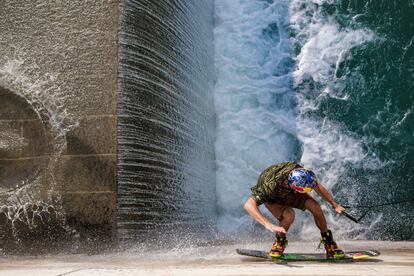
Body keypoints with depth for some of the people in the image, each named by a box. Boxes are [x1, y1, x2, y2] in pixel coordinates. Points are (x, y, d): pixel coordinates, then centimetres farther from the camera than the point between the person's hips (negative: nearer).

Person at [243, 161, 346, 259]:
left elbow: (317, 186, -15)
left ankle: (329, 242, 5)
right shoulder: (270, 186, -45)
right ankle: (279, 242, -3)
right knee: (289, 215, -32)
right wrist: (269, 225, -61)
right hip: (272, 197, -4)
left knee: (315, 207, -16)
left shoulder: (298, 172, -34)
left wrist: (335, 205, -7)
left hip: (290, 191, 4)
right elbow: (248, 205, -53)